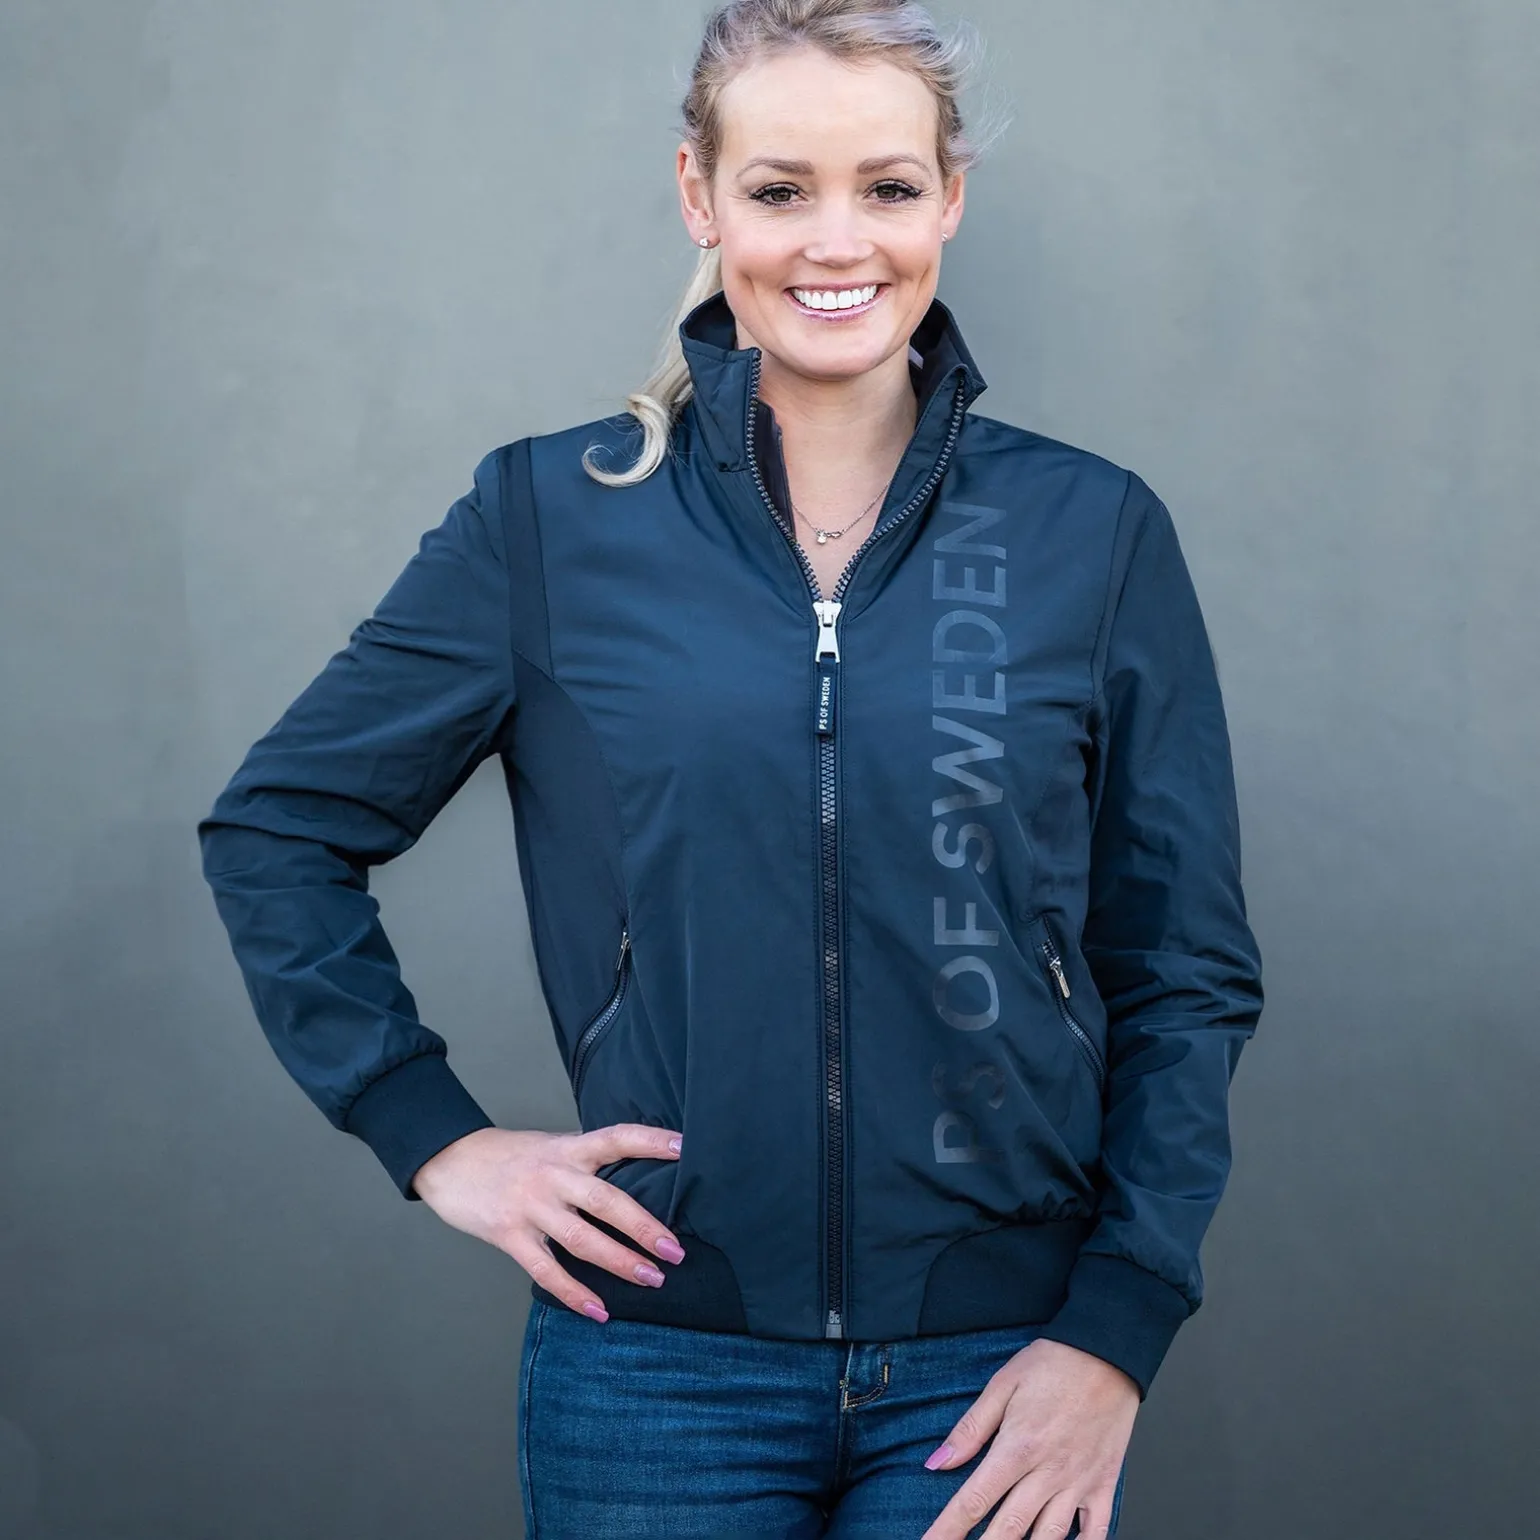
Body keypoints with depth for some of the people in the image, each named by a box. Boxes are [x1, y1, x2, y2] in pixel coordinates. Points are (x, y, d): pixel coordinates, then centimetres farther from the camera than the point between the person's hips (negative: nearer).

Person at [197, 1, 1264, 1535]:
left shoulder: (1096, 532, -1)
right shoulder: (550, 517, -2)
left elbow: (1188, 975, 2)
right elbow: (275, 828, 6)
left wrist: (1114, 1331, -6)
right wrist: (434, 1134, -2)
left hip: (995, 1365, 1)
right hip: (657, 1366, 0)